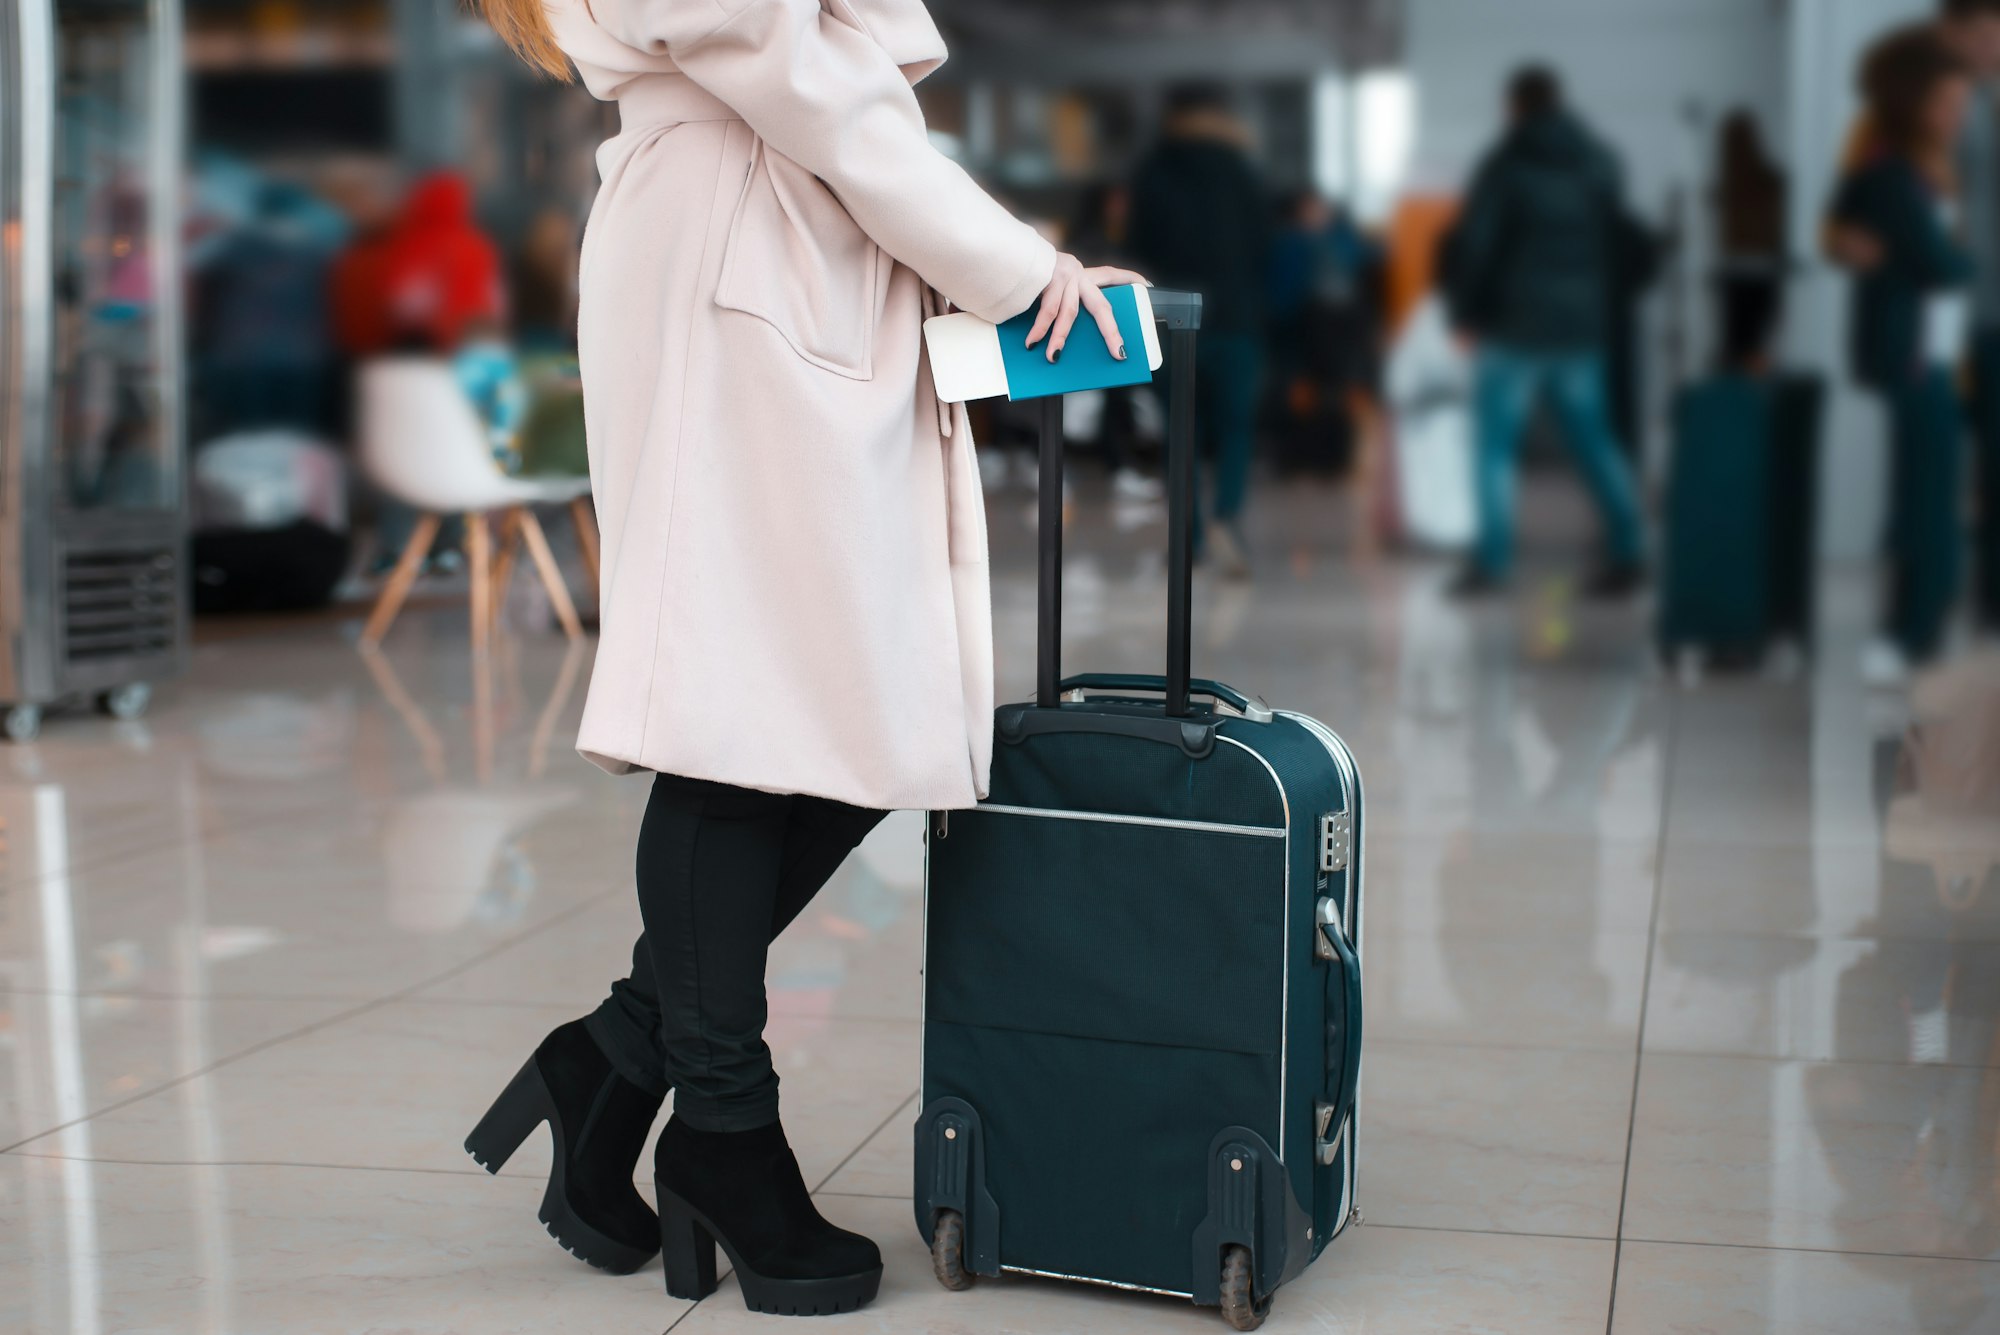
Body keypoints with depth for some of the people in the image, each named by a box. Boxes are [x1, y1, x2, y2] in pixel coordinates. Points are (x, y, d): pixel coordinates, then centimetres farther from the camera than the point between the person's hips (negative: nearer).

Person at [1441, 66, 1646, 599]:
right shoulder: (1599, 162, 7)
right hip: (1581, 328, 5)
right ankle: (1626, 552, 8)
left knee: (1495, 443, 1)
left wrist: (1465, 313, -1)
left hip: (1515, 329, -5)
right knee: (1593, 440, 11)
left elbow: (1471, 244, -10)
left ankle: (1493, 560, -1)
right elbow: (1622, 241, 13)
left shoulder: (1507, 165, -8)